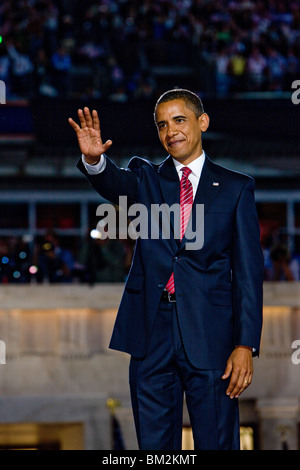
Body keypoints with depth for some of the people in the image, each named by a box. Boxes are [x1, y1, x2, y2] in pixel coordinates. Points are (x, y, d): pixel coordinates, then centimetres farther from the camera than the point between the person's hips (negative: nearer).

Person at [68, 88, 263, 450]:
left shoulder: (235, 188, 5)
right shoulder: (146, 178, 12)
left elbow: (248, 271, 1)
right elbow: (114, 183, -12)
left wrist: (246, 344, -7)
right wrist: (93, 159, -36)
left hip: (209, 338, -2)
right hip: (151, 335, 2)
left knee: (215, 443, 0)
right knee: (154, 445, 7)